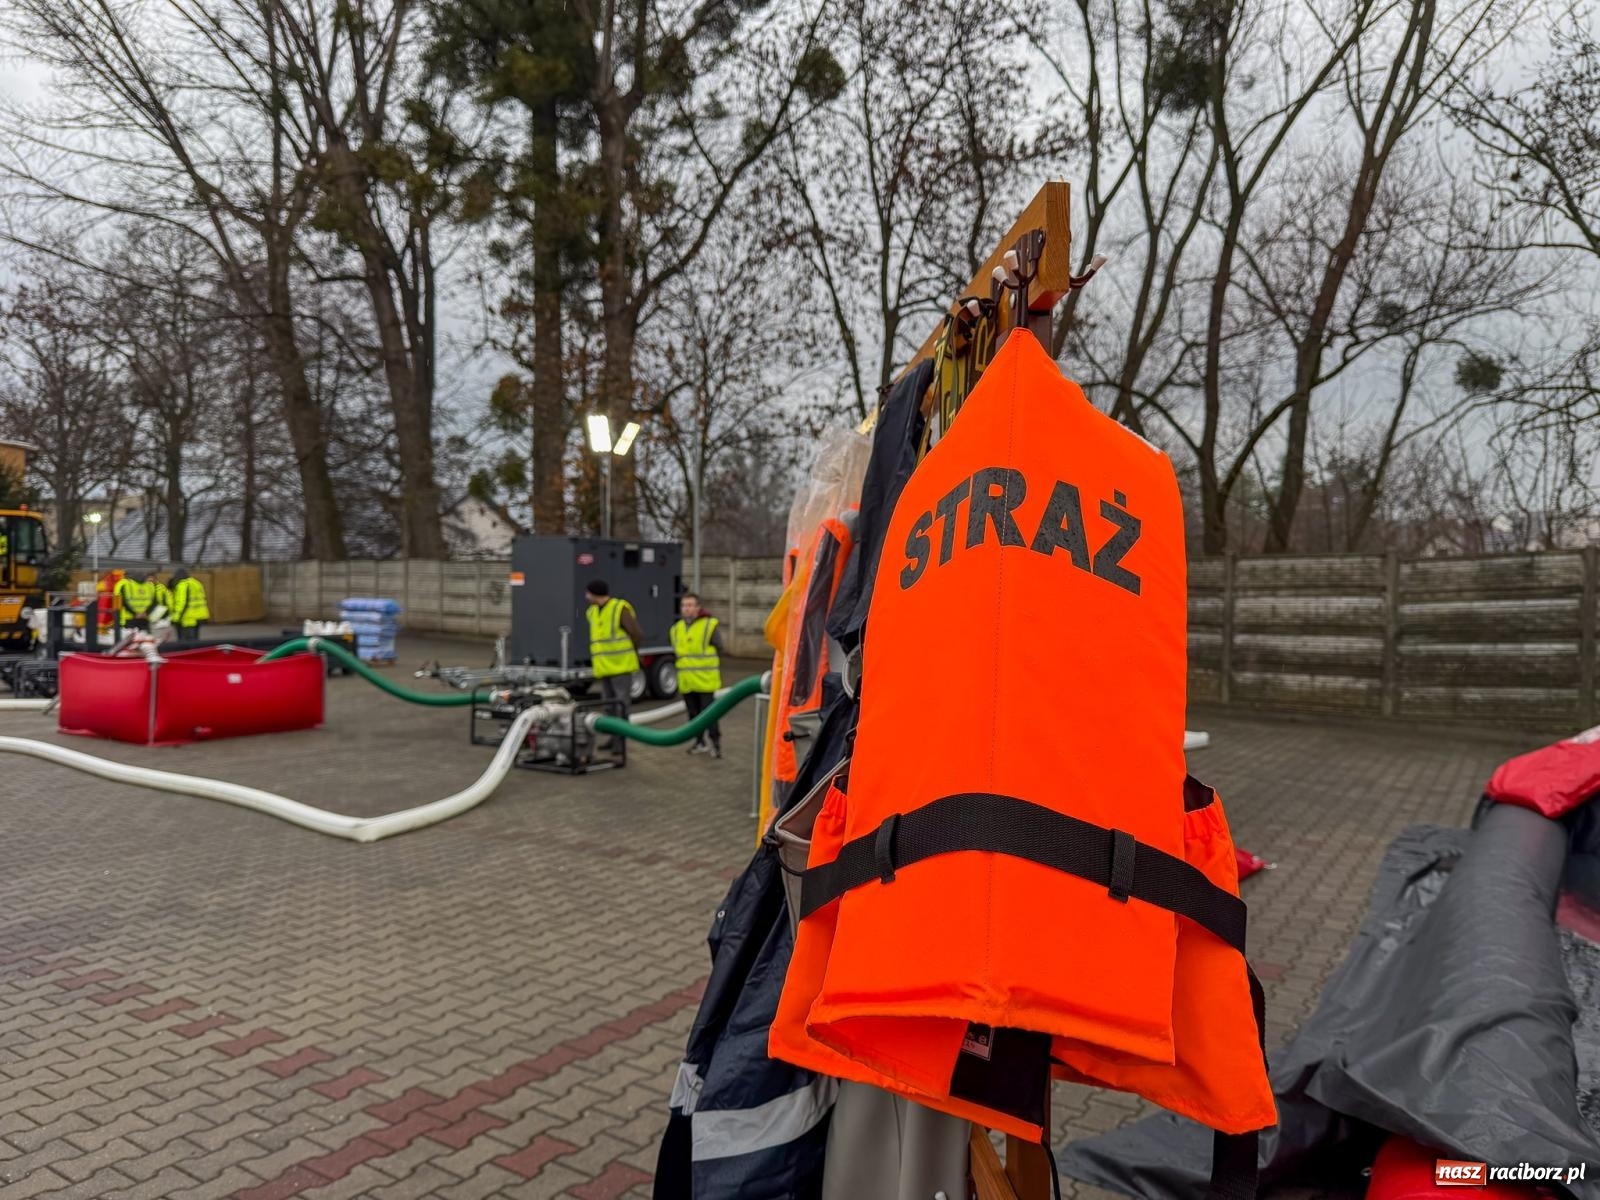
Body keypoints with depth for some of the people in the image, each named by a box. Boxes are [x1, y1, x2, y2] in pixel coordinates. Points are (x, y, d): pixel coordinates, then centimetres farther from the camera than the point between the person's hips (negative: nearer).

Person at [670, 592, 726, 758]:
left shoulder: (710, 625, -7)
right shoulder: (677, 628, 11)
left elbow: (719, 650, -2)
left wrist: (714, 671, 1)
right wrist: (682, 669, 15)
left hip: (705, 680, -5)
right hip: (686, 681, 6)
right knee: (694, 713, 12)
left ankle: (716, 742, 2)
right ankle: (700, 742, 23)